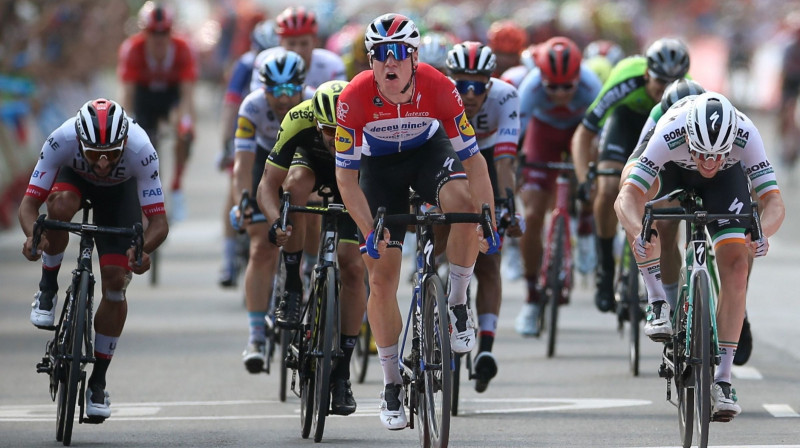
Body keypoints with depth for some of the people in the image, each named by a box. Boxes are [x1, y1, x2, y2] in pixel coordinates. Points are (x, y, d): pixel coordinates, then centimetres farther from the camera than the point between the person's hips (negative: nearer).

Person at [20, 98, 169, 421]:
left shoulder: (141, 150, -40)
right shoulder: (62, 140, -40)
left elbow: (159, 220, -36)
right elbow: (29, 203, -35)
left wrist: (144, 248, -58)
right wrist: (32, 235, -57)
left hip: (120, 189, 0)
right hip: (74, 177, 0)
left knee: (116, 282, -11)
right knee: (60, 205, -37)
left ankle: (98, 382, 4)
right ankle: (48, 288, -10)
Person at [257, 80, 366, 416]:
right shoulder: (299, 121, -38)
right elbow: (268, 183, -33)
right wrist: (275, 222, -52)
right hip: (312, 161, 0)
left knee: (353, 268, -10)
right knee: (296, 184, -36)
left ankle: (342, 373, -1)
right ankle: (292, 286, -20)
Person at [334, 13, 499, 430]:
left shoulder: (438, 87, -30)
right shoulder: (354, 97, -30)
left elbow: (472, 158, -26)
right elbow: (345, 174, -23)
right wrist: (369, 232, -31)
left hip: (429, 150, 0)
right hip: (379, 165, 0)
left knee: (463, 202, -34)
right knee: (382, 277, -5)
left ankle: (457, 304, -13)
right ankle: (392, 385, 8)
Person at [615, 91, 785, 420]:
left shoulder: (746, 135, -39)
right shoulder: (669, 135, -42)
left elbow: (774, 202, -40)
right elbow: (626, 197, -46)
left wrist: (762, 231, -61)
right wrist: (638, 232, -66)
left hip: (727, 177, 0)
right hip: (672, 170, 0)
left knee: (736, 266, -16)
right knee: (640, 184, -34)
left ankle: (721, 380, -10)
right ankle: (659, 303, -24)